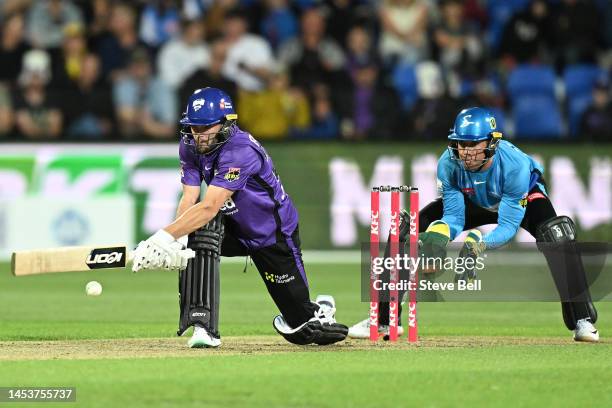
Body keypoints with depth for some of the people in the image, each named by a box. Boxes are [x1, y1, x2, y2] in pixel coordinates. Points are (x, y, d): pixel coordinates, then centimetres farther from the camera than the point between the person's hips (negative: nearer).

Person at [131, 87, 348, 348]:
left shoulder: (241, 151, -35)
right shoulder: (190, 147, -12)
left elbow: (209, 207, -42)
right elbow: (188, 200, -19)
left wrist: (165, 237, -49)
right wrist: (172, 243, -36)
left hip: (275, 235, -5)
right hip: (235, 229, 5)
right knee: (201, 230, -29)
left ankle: (317, 313, 42)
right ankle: (204, 328, -28)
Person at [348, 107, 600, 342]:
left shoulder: (515, 165, -39)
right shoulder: (448, 164, -30)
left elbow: (508, 227, -36)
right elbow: (453, 217, -23)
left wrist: (478, 242, -55)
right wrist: (438, 234, -47)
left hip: (525, 200, -3)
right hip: (474, 204, 3)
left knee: (556, 233, -36)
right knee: (405, 230, -13)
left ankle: (582, 320, -27)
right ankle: (383, 320, -4)